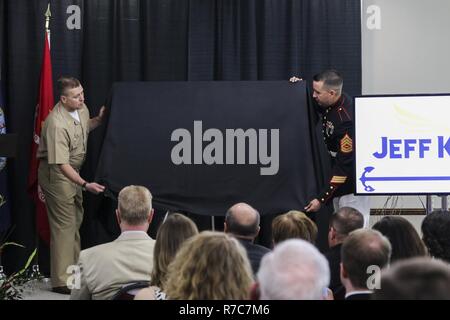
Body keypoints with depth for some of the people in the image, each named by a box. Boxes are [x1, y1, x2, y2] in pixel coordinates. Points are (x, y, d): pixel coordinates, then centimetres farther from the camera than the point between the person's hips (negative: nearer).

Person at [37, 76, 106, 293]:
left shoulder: (81, 109, -3)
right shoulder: (57, 124, -31)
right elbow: (61, 164, -33)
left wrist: (99, 120, 1)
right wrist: (85, 184, -38)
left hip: (73, 172, 9)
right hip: (56, 174, -9)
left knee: (76, 221, 18)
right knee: (64, 225, -8)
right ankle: (62, 281, -3)